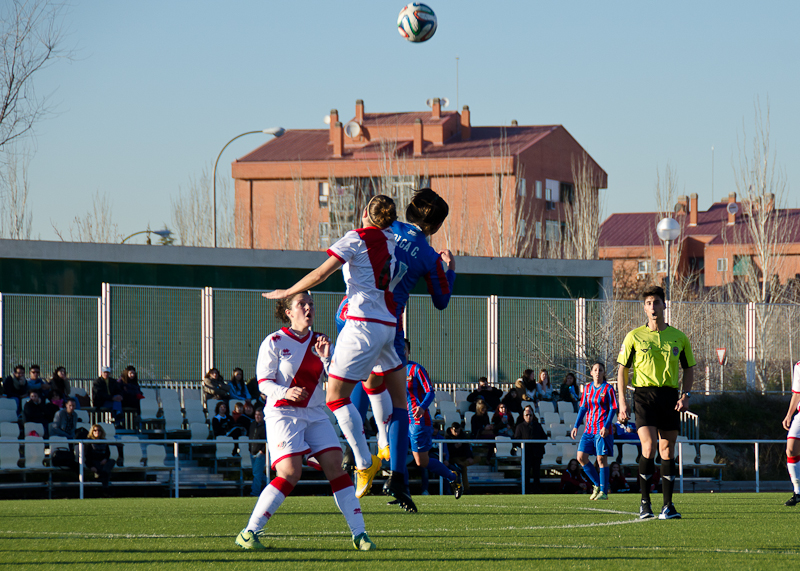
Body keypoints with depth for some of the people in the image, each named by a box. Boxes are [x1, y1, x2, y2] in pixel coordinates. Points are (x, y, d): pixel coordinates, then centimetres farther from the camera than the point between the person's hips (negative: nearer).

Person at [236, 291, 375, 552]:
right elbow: (264, 383, -8)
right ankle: (248, 533, -14)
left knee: (335, 467, -6)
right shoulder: (274, 342, -4)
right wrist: (286, 392, -28)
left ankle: (359, 534, -4)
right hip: (282, 414, -5)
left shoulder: (320, 342, 11)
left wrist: (326, 358, -7)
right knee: (290, 474, -20)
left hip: (315, 414, 5)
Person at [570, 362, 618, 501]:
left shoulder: (608, 389, -3)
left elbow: (613, 409, -6)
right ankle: (598, 484, 13)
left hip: (602, 429, -6)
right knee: (581, 457, -2)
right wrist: (576, 426, 8)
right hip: (589, 429, 6)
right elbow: (583, 408, 16)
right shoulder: (587, 388, 12)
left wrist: (605, 426, -16)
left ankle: (603, 491, 1)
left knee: (601, 458, -6)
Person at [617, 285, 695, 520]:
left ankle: (668, 505, 7)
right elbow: (622, 368, 7)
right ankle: (645, 501, -2)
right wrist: (622, 401, -1)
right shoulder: (634, 337, 3)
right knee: (649, 446, -15)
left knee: (667, 450, 2)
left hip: (669, 395, 2)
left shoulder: (679, 338, 8)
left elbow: (689, 368, 15)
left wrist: (685, 395, -1)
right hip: (644, 393, -2)